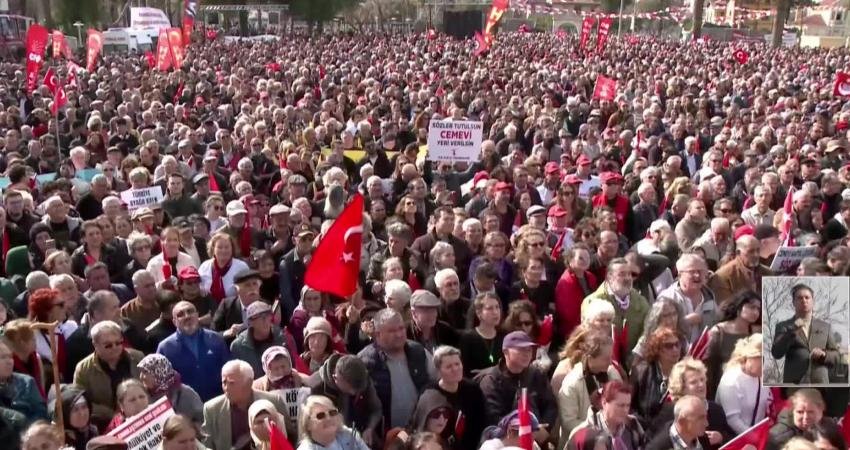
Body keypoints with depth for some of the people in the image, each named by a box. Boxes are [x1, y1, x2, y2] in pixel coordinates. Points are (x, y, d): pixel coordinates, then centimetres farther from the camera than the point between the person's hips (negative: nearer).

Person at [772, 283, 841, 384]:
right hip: (793, 384, -2)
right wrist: (791, 331, -15)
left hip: (819, 383, 2)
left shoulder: (825, 326, 17)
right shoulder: (783, 326, 9)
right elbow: (776, 353, -5)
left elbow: (836, 356, 16)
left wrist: (823, 354, -6)